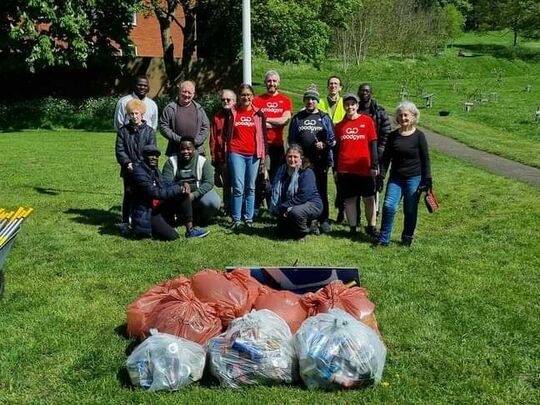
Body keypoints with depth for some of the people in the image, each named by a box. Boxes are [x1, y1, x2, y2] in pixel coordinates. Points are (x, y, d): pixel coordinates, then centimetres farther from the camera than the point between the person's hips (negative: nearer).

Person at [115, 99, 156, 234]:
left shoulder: (149, 131, 2)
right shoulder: (123, 130, 5)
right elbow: (119, 150, 0)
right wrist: (127, 163, -15)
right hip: (129, 170, 1)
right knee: (128, 196, 5)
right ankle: (125, 222, 12)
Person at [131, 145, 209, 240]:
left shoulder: (155, 170, 9)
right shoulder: (139, 172, -19)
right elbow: (154, 193, -26)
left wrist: (180, 187, -9)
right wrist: (177, 190, -23)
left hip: (160, 207, 9)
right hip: (147, 214, -9)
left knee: (183, 194, -9)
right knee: (172, 236, -22)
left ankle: (190, 230, -9)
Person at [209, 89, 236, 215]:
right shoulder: (217, 117, 8)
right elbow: (213, 139, 7)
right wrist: (214, 158, 3)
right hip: (223, 157, 2)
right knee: (226, 184, 9)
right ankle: (227, 208, 19)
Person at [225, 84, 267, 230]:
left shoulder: (258, 114, 6)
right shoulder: (233, 113, 6)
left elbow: (263, 136, 8)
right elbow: (226, 133, 12)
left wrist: (263, 157, 4)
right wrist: (226, 154, 9)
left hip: (253, 155, 1)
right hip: (236, 153, -1)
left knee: (251, 188, 6)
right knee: (238, 188, -5)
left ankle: (248, 218, 14)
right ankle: (236, 219, 3)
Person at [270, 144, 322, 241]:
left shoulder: (307, 173, -21)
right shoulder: (282, 170, 0)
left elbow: (303, 197, -28)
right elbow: (275, 192, 2)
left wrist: (284, 207, -26)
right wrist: (280, 209, -13)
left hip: (312, 204, -7)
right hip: (289, 208, 8)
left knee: (295, 212, -38)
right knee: (282, 231, 8)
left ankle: (303, 234, -9)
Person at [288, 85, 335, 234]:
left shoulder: (324, 118, 7)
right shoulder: (297, 118, 11)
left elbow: (332, 139, 5)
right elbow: (291, 139, 12)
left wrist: (324, 144, -14)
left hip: (320, 161, -1)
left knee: (321, 191, 5)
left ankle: (324, 220, 15)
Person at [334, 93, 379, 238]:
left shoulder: (367, 120, 2)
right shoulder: (340, 125, 9)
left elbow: (373, 144, 0)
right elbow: (336, 147, 12)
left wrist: (374, 165, -5)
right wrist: (335, 169, 9)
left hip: (364, 168, -2)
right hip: (345, 169, 2)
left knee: (369, 198, 4)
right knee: (349, 199, 5)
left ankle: (371, 227, 14)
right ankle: (353, 228, 12)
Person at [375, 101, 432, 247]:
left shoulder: (419, 136, -2)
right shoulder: (393, 136, 5)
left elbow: (425, 159, 0)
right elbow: (386, 158, 7)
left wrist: (427, 179, -5)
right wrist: (381, 176, 0)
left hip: (414, 178, -2)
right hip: (395, 177, 2)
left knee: (410, 210, 6)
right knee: (389, 206, -10)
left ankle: (407, 239, 21)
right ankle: (383, 239, -2)